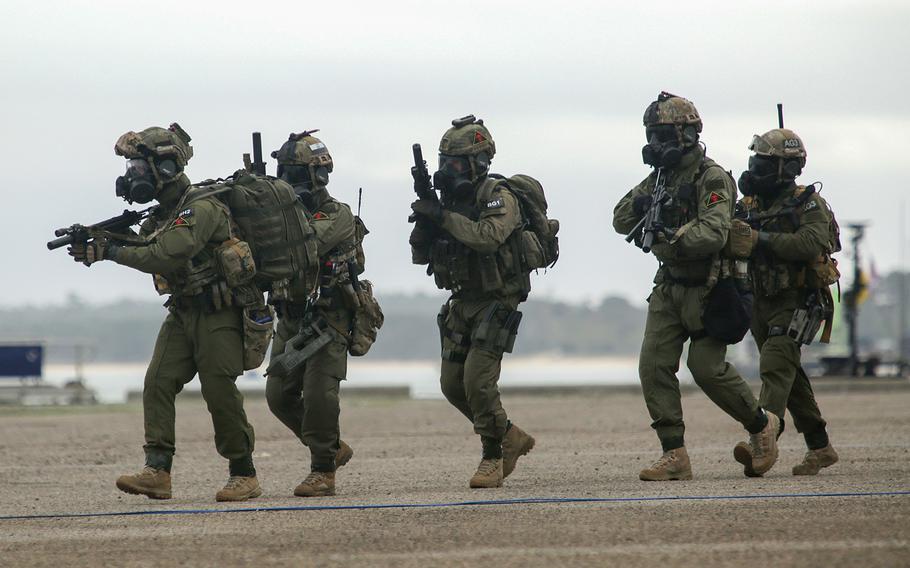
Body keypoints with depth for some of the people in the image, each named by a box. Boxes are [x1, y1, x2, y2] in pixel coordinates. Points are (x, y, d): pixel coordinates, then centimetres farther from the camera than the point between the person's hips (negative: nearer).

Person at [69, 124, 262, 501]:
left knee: (220, 392, -8)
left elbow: (167, 257, -29)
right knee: (158, 383, -6)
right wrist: (97, 246, -8)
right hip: (182, 313, 9)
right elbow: (144, 253, 9)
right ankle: (157, 472, -12)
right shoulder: (161, 215, 12)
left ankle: (244, 476, 3)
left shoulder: (200, 209, -19)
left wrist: (111, 251, -24)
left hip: (218, 314, -9)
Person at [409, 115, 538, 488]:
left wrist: (442, 216, -31)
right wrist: (425, 214, -9)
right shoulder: (450, 200, 8)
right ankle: (511, 438, 22)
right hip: (462, 303, 8)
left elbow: (489, 236, -33)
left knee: (478, 380, -17)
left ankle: (493, 458, -2)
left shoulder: (499, 197, -14)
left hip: (497, 303, -8)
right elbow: (421, 256, 8)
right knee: (453, 384, 6)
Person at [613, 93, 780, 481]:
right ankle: (675, 456, -4)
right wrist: (640, 204, -10)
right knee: (654, 365, -5)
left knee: (707, 368, -8)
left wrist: (675, 237, -38)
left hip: (706, 288, -7)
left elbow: (713, 233, -26)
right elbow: (620, 222, 10)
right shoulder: (659, 178, 11)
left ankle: (761, 424, 16)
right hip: (669, 285, 7)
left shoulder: (712, 179, -13)